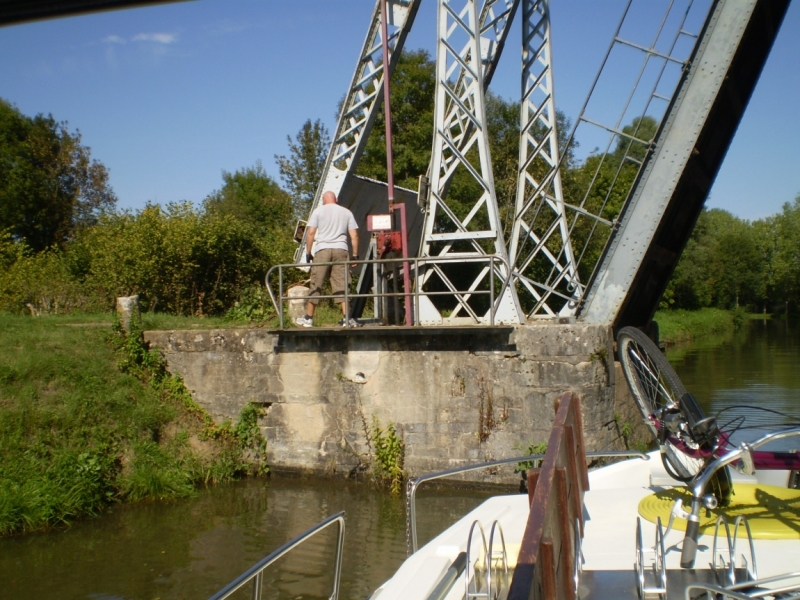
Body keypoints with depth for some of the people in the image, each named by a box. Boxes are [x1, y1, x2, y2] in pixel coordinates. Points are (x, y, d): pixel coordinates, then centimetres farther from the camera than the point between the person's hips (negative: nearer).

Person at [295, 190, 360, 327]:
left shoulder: (318, 211, 8)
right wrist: (355, 255, 9)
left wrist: (308, 252, 3)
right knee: (341, 285, 0)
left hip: (322, 249, -2)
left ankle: (308, 318, 8)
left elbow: (310, 233, -1)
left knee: (316, 284, 3)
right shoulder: (346, 212, 14)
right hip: (341, 250, 2)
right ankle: (346, 318, -8)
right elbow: (354, 235, 7)